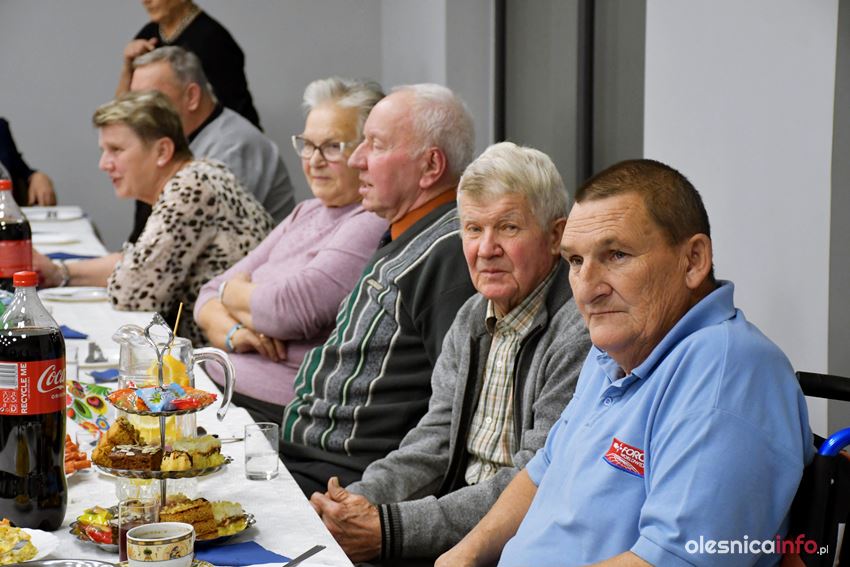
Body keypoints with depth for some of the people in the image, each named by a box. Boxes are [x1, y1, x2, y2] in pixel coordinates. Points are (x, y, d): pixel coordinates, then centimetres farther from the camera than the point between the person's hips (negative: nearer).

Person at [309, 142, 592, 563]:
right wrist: (359, 500, -9)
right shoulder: (472, 319, 12)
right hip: (456, 524, 7)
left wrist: (388, 531, -23)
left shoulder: (580, 334, -17)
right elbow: (435, 442, 10)